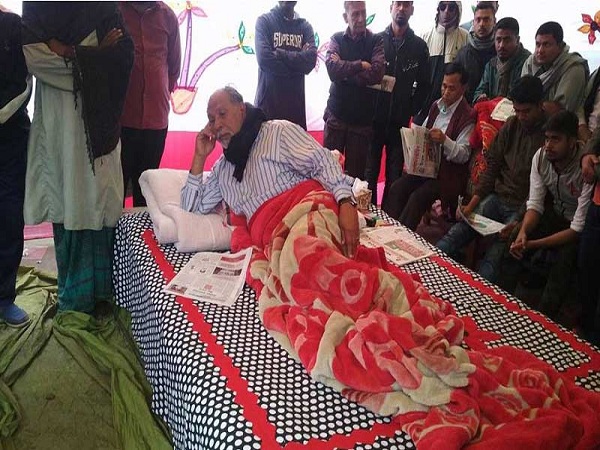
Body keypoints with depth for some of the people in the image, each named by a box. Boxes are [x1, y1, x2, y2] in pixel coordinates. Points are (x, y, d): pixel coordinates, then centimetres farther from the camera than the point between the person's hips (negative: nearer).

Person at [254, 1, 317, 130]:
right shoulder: (264, 21, 2)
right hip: (268, 98, -3)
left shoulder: (305, 26, 11)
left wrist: (279, 53, -10)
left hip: (295, 100, 3)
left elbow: (311, 59, -7)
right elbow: (264, 58, -14)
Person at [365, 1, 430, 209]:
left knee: (394, 174, 5)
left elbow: (423, 84, 9)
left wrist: (412, 110, 3)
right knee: (369, 171, 1)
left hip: (400, 121, 1)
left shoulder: (419, 46, 7)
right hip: (375, 117, -1)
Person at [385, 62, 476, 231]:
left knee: (417, 198, -27)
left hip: (448, 174, -6)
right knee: (397, 188, -17)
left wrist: (444, 140, -30)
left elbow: (463, 155, -15)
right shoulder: (436, 106, 13)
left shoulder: (467, 116, -10)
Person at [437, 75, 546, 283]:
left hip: (523, 209, -5)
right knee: (453, 236, -14)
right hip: (497, 197, 5)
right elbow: (492, 167, 9)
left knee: (492, 260, -24)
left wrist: (521, 223, -20)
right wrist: (471, 205, 0)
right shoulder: (511, 126, 8)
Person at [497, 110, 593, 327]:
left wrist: (534, 244, -33)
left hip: (581, 229, -5)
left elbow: (579, 228, -27)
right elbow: (535, 204, -11)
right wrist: (523, 232, -31)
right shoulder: (541, 157, -15)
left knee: (564, 259, -32)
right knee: (513, 241, -17)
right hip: (555, 215, 5)